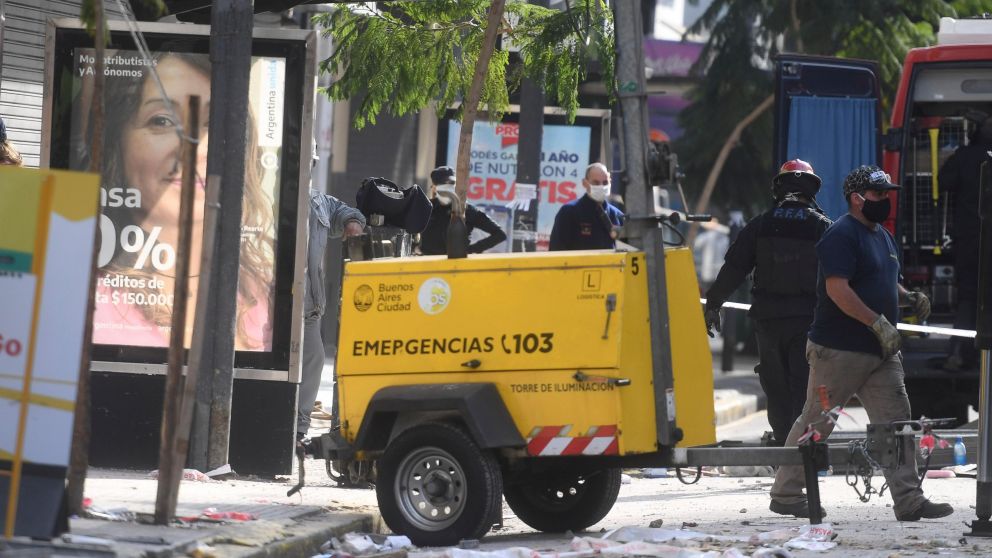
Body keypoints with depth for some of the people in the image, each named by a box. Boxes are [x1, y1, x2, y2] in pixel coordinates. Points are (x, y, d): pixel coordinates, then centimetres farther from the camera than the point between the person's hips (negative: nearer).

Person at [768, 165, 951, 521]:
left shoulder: (883, 236, 18)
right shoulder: (842, 235, -13)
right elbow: (837, 289, -23)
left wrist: (909, 298, 8)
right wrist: (879, 323, -25)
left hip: (881, 352, 9)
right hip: (839, 350, -9)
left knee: (896, 421, 1)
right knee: (816, 423, 0)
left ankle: (909, 500, 0)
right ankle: (786, 494, 10)